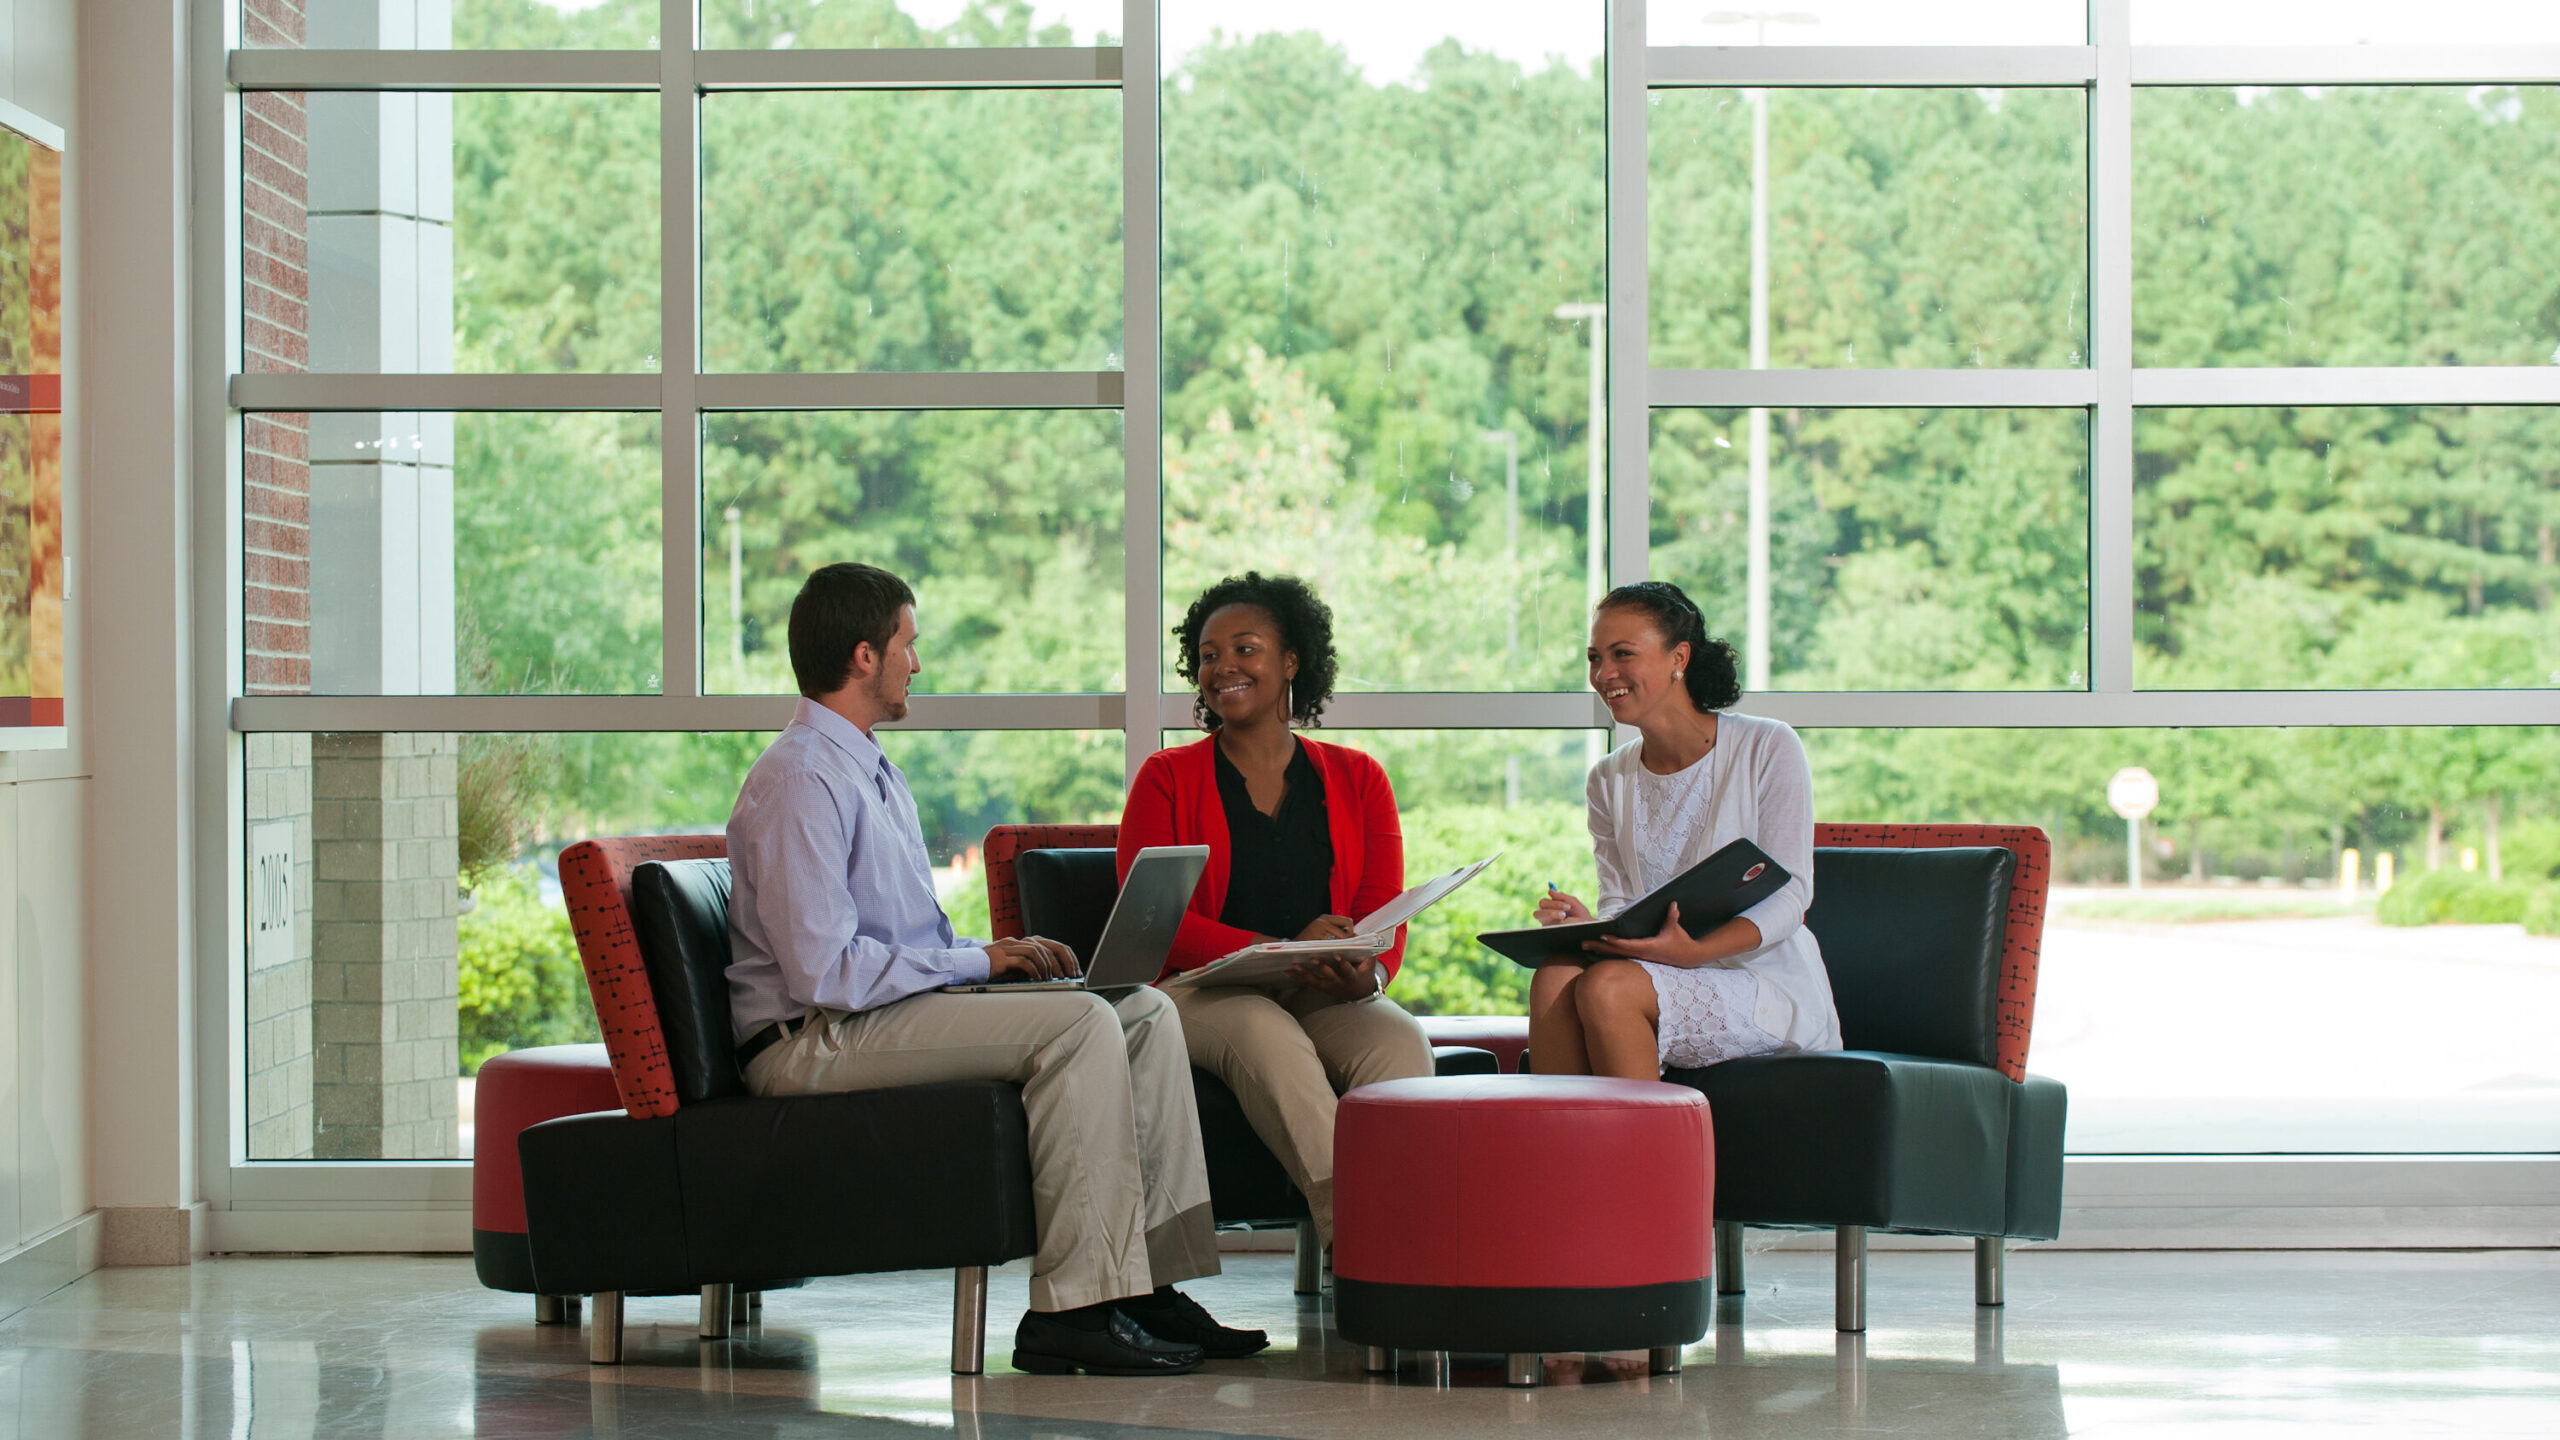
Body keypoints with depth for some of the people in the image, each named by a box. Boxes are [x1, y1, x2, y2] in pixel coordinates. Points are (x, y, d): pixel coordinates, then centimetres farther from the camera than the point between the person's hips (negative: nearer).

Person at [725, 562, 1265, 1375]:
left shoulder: (874, 772, 20)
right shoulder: (800, 782, -15)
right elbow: (823, 972, -23)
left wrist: (999, 954, 3)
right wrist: (977, 961, -14)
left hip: (906, 1005, 10)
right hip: (813, 1042, -10)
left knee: (1146, 1012, -1)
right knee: (1080, 1024, -25)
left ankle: (1150, 1284, -8)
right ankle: (1072, 1310, -26)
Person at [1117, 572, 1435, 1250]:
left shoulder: (1356, 780, 15)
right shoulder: (1167, 778, 9)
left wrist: (1367, 972, -21)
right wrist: (1284, 953, -20)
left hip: (1329, 998, 2)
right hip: (1203, 993, -2)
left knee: (1400, 1041, -32)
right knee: (1266, 1036, -37)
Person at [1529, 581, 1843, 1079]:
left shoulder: (1768, 749, -4)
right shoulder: (1609, 780, 13)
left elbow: (1787, 898, -11)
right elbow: (1619, 903, 10)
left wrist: (1694, 951, -29)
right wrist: (1587, 927, -17)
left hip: (1773, 987, -4)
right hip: (1672, 984, 5)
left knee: (1607, 986, -30)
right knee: (1554, 975, -27)